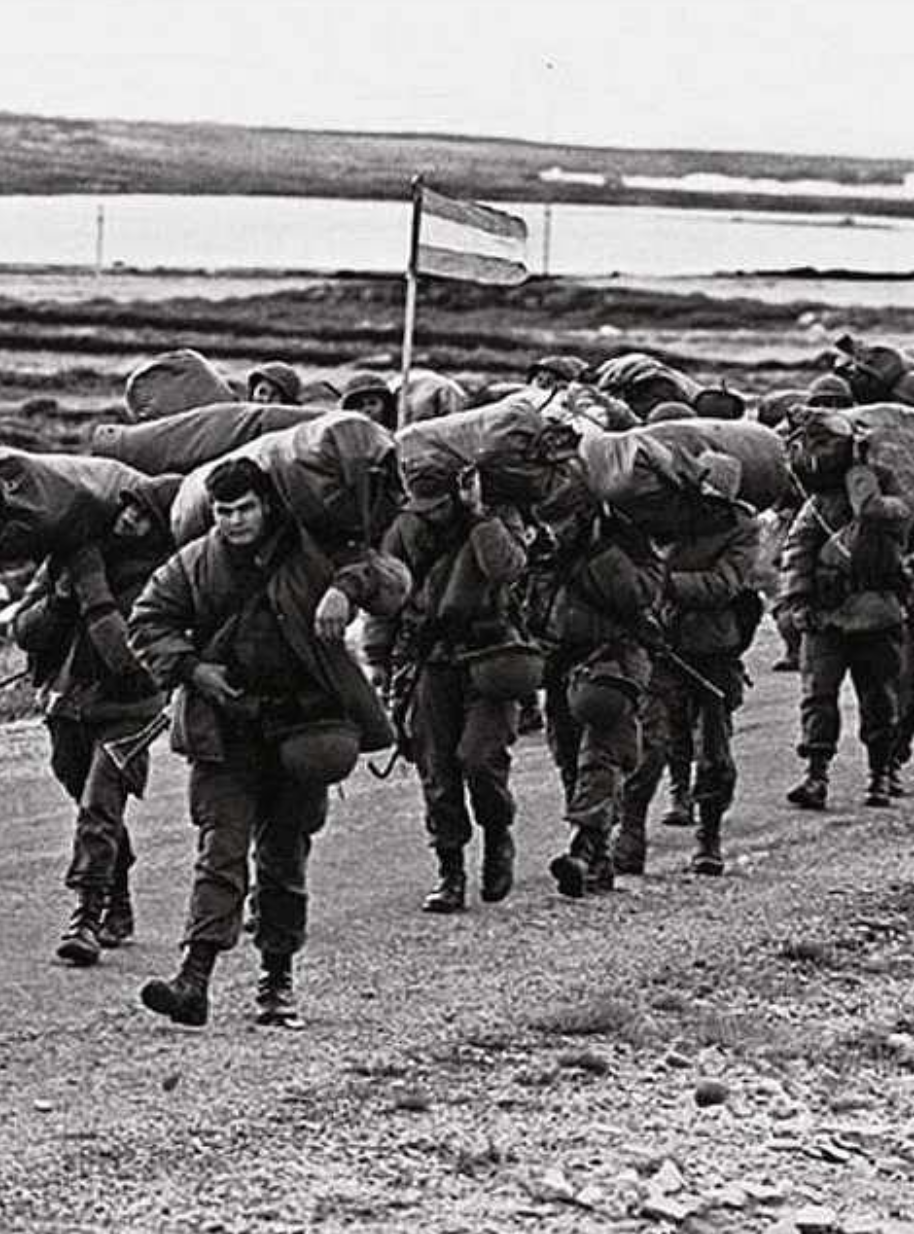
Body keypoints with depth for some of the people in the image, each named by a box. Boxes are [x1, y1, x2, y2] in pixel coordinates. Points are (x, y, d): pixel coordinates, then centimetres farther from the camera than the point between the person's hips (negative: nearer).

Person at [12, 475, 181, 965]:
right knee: (97, 811, 17)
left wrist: (91, 587, -25)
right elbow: (23, 630, 0)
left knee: (98, 810, -18)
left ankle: (87, 918, -20)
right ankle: (117, 910, 31)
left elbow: (126, 652, -25)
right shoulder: (68, 554, -1)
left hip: (125, 710, -5)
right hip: (67, 707, 5)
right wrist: (59, 600, -18)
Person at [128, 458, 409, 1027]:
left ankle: (278, 980, 17)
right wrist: (190, 668, -4)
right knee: (221, 848, -10)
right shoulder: (196, 565, 4)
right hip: (226, 729, 0)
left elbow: (394, 579, -1)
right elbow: (149, 620, 12)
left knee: (286, 854, 7)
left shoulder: (310, 554, 0)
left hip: (301, 723, 0)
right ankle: (196, 976, -18)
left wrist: (347, 587, -22)